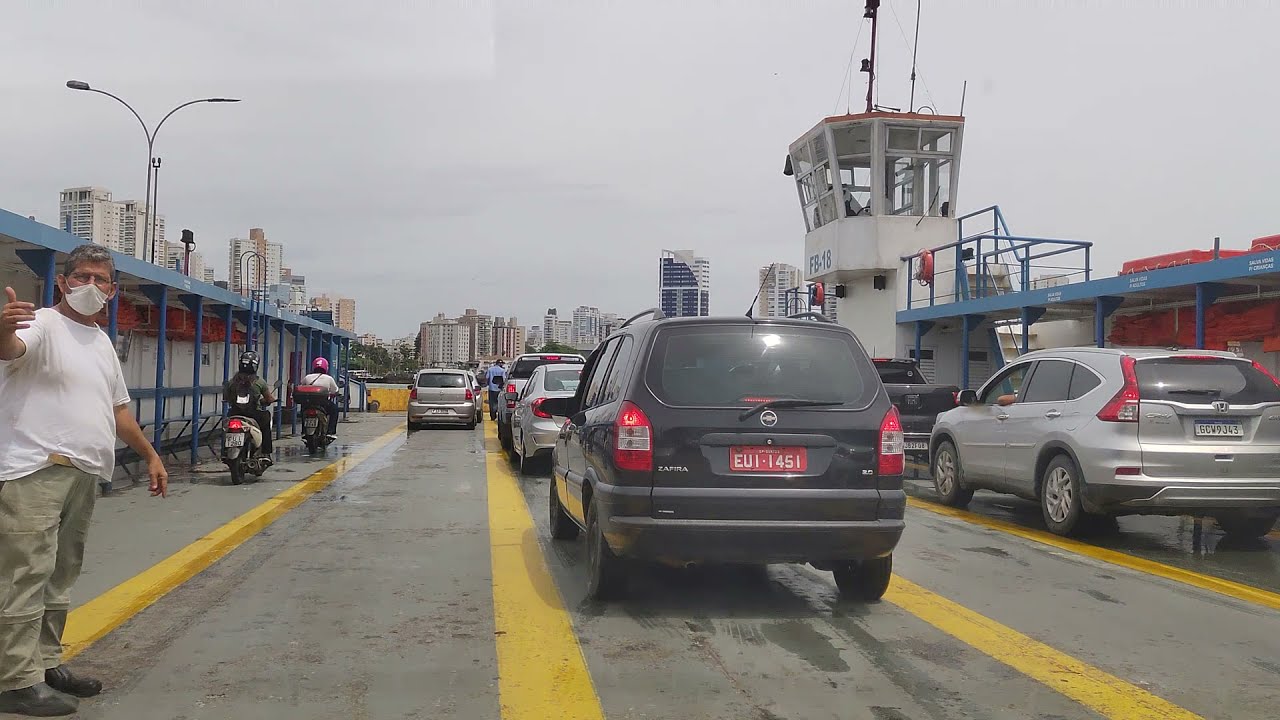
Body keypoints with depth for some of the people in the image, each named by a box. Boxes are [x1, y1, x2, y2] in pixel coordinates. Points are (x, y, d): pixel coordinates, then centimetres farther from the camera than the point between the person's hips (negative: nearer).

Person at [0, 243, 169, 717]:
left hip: (83, 475, 8)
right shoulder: (42, 325, -5)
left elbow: (118, 408, 27)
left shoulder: (102, 342, 20)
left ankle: (46, 664, 24)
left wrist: (149, 455, 26)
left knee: (61, 577, 14)